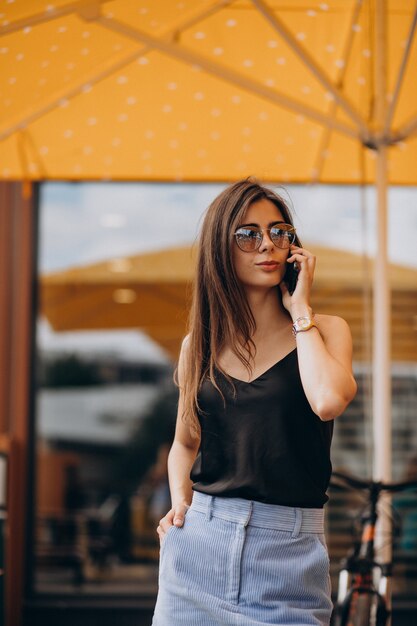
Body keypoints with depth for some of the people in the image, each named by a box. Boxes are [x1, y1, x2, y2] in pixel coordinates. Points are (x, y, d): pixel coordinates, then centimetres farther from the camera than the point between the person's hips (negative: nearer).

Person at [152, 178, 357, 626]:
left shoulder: (325, 330, 0)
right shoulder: (200, 344, 7)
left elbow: (328, 400, -23)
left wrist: (299, 309, -10)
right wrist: (180, 502, 1)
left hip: (290, 553, -2)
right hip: (199, 543, 2)